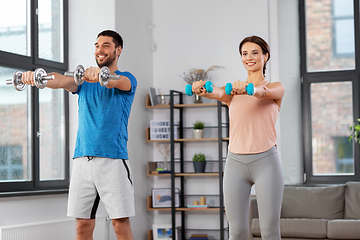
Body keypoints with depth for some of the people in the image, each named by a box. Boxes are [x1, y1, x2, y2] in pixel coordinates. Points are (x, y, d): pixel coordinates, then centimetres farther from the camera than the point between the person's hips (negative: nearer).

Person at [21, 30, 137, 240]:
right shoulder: (84, 80, 18)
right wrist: (36, 76, -24)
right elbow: (61, 81, -2)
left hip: (113, 159, -4)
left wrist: (100, 74, -43)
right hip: (83, 158, 4)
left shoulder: (127, 79, 6)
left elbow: (115, 81, -20)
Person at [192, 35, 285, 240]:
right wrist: (203, 88, -36)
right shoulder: (233, 90, 12)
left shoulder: (277, 88, 5)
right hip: (235, 162, 3)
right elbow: (218, 93, -12)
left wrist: (248, 87, -43)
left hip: (266, 161, -3)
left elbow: (264, 92, -19)